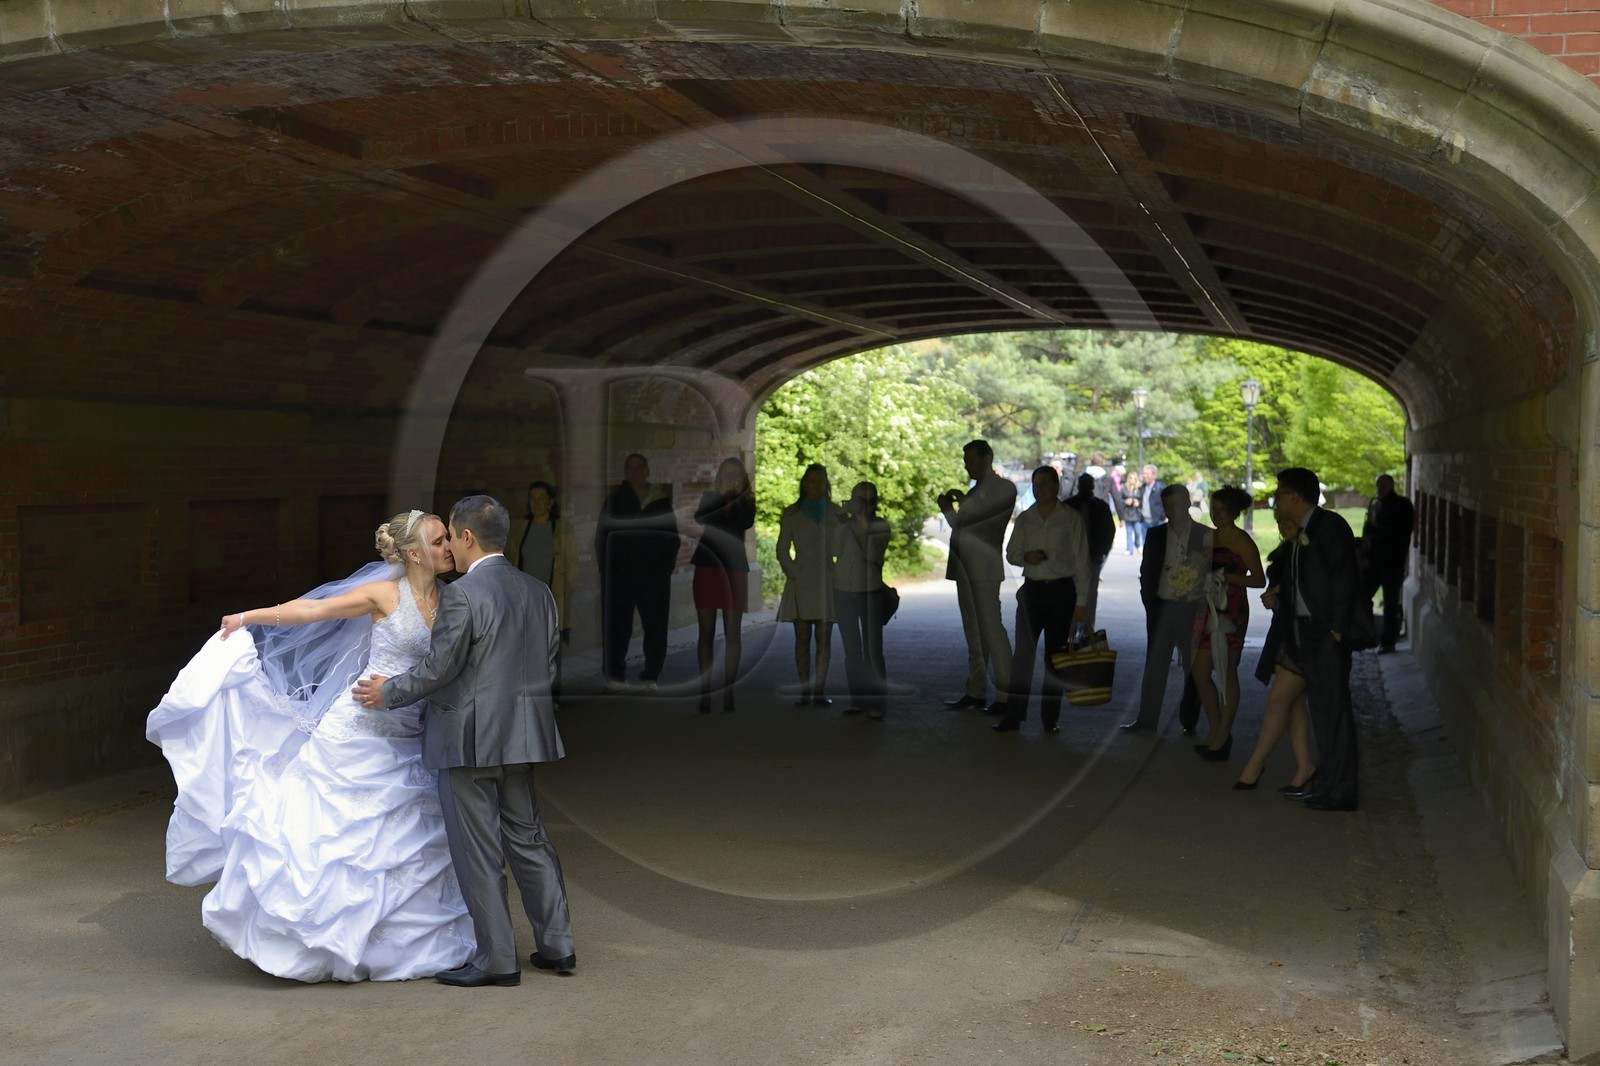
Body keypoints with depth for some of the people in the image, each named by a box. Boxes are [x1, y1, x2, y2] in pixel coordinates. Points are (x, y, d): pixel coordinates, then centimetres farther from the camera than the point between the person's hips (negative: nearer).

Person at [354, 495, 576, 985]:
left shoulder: (461, 595, -15)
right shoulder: (539, 592, 8)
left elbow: (439, 668, -14)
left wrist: (389, 691, 2)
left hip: (468, 739, -7)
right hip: (520, 738, 8)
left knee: (477, 852, 2)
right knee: (528, 839, 16)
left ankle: (496, 959, 8)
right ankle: (556, 945, 20)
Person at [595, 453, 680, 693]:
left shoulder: (662, 500, 8)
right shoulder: (614, 499, 7)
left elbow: (672, 535, 8)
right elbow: (602, 535, 6)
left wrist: (668, 563, -4)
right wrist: (604, 565, -4)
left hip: (654, 571, 1)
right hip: (620, 571, -1)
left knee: (655, 624, 0)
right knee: (618, 624, 1)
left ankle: (651, 675, 7)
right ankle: (615, 675, 7)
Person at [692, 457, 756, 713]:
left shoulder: (745, 501, 6)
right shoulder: (709, 497, 7)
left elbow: (747, 522, -14)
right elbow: (699, 519, -12)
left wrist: (739, 496, -22)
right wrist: (722, 495, -15)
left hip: (735, 569, 0)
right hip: (708, 567, 0)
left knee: (733, 632, -1)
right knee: (707, 631, -1)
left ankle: (728, 690, 0)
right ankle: (705, 690, -2)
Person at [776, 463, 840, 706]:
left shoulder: (834, 513, 11)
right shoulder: (791, 514, 7)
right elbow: (782, 550, 7)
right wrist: (793, 574, -4)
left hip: (827, 581, 1)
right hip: (800, 583, -1)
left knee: (823, 637, -1)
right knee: (802, 637, -2)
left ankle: (819, 690, 2)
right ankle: (805, 690, 0)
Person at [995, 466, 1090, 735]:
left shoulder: (1071, 518, -2)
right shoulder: (1024, 519, 8)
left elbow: (1081, 560, -3)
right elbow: (1011, 553, 15)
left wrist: (1081, 601, -7)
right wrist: (1025, 557, -9)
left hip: (1062, 591, -2)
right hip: (1032, 589, 3)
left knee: (1056, 655, 4)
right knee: (1023, 652, -1)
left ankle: (1050, 718, 11)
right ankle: (1013, 715, 2)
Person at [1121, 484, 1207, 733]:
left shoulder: (1205, 536, -1)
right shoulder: (1156, 535, 7)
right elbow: (1146, 572, 8)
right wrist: (1151, 607, 1)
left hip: (1193, 609, -2)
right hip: (1162, 607, 2)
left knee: (1193, 666, 5)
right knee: (1154, 666, 5)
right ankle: (1146, 719, 11)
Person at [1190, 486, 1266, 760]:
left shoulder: (1242, 541, -7)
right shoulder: (1209, 537, 13)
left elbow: (1259, 580, -11)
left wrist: (1227, 577, -21)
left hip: (1231, 611, -7)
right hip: (1209, 610, 7)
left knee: (1227, 672, 0)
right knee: (1199, 672, 5)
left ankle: (1222, 736, 9)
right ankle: (1216, 731, 19)